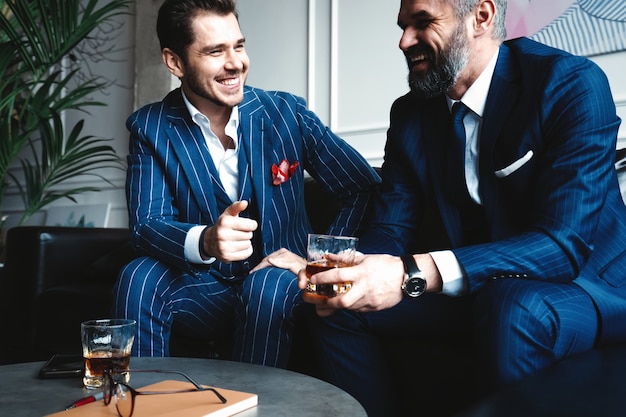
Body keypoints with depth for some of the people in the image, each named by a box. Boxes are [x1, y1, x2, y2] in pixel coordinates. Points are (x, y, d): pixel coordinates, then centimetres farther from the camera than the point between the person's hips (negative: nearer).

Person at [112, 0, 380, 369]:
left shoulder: (286, 113, -5)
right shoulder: (150, 128, -4)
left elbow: (364, 186, -2)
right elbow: (146, 224, -12)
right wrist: (206, 241, -35)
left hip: (279, 283, 0)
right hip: (204, 287, 1)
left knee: (268, 285, -33)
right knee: (140, 277, -26)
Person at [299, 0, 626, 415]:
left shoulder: (573, 84, -18)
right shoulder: (411, 112, 1)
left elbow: (565, 243, -27)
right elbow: (391, 228, 0)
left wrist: (413, 274, -38)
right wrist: (347, 273, -24)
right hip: (474, 284, 5)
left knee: (512, 309, -36)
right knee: (341, 306, -8)